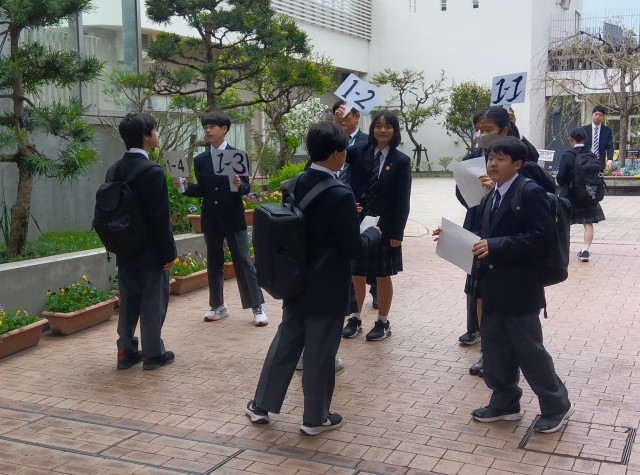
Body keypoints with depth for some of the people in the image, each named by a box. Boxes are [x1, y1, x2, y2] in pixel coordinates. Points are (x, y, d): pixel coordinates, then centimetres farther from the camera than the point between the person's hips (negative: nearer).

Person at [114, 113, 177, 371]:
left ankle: (126, 351, 20)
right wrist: (169, 252, -11)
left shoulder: (116, 170, 4)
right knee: (153, 302, 3)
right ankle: (153, 353, 11)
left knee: (128, 301, 13)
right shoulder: (153, 172, -18)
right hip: (150, 251, -7)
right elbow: (160, 218, -18)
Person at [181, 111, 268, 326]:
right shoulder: (200, 160, 8)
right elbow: (202, 190, 10)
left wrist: (239, 185, -26)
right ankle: (218, 306, 22)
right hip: (211, 219, 4)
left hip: (233, 218, -4)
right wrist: (187, 187, -8)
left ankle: (258, 307, 3)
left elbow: (247, 189, -5)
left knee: (243, 262, -1)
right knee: (214, 263, 11)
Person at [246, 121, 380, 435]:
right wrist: (374, 234, 3)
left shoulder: (295, 186, 0)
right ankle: (315, 418, 21)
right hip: (327, 289, -6)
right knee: (320, 353, 6)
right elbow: (353, 247, -17)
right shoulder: (340, 195, -21)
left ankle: (261, 404, 29)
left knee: (286, 343, 18)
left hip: (296, 283, 7)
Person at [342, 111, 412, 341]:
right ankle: (355, 318, 27)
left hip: (384, 227, -2)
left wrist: (397, 233, -9)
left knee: (383, 276, 10)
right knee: (356, 274, 11)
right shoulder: (359, 152, 2)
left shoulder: (401, 161, -4)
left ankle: (383, 322, 24)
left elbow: (402, 201, -6)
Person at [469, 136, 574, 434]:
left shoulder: (531, 193, -14)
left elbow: (540, 237, -21)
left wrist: (495, 246, -27)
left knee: (529, 351, 2)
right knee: (495, 350, 15)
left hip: (519, 289, -8)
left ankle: (556, 405, 21)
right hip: (493, 288, 8)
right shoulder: (491, 196, 14)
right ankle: (505, 403, 31)